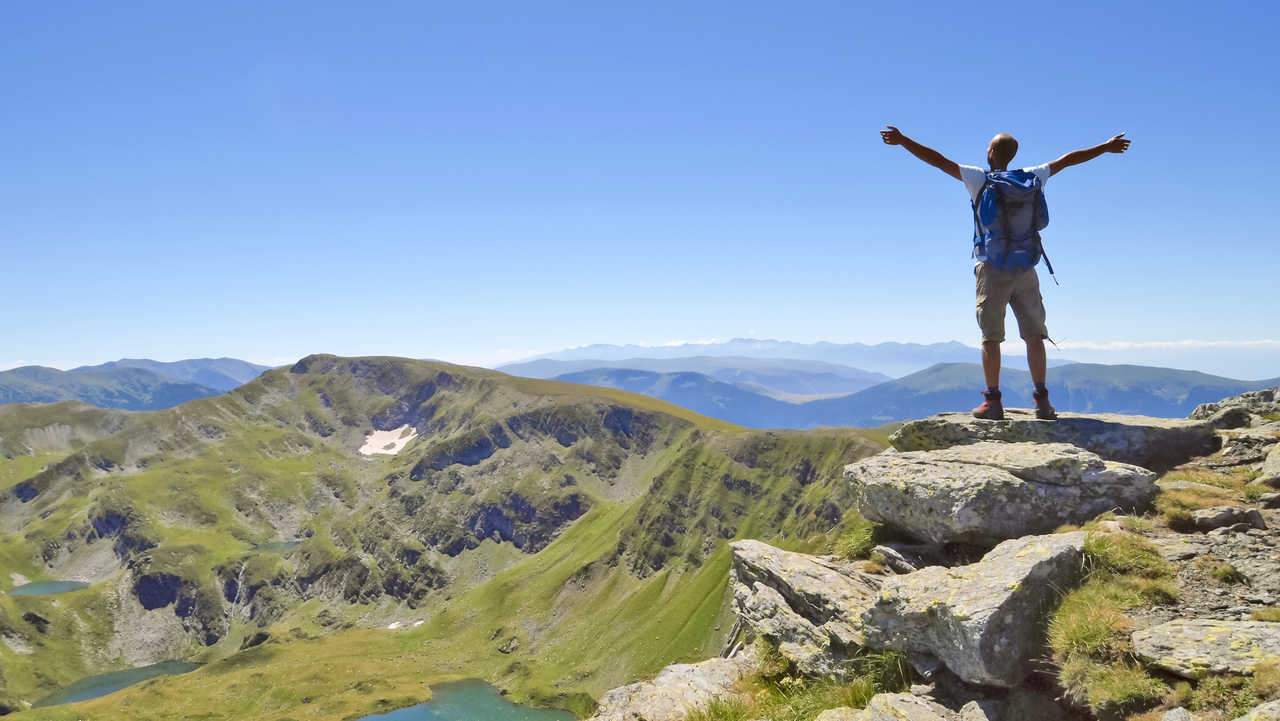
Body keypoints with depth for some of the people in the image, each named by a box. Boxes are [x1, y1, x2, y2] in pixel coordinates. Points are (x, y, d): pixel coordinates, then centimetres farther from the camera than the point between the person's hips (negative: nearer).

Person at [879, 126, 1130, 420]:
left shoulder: (979, 179, -3)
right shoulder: (1030, 178, 7)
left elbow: (939, 160, -8)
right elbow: (1067, 160, 20)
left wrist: (903, 141, -7)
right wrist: (1106, 147, 32)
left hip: (992, 268, -3)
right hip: (1025, 269, 3)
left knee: (991, 338, 0)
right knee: (1034, 335, 7)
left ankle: (993, 401, -2)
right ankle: (1042, 400, 6)